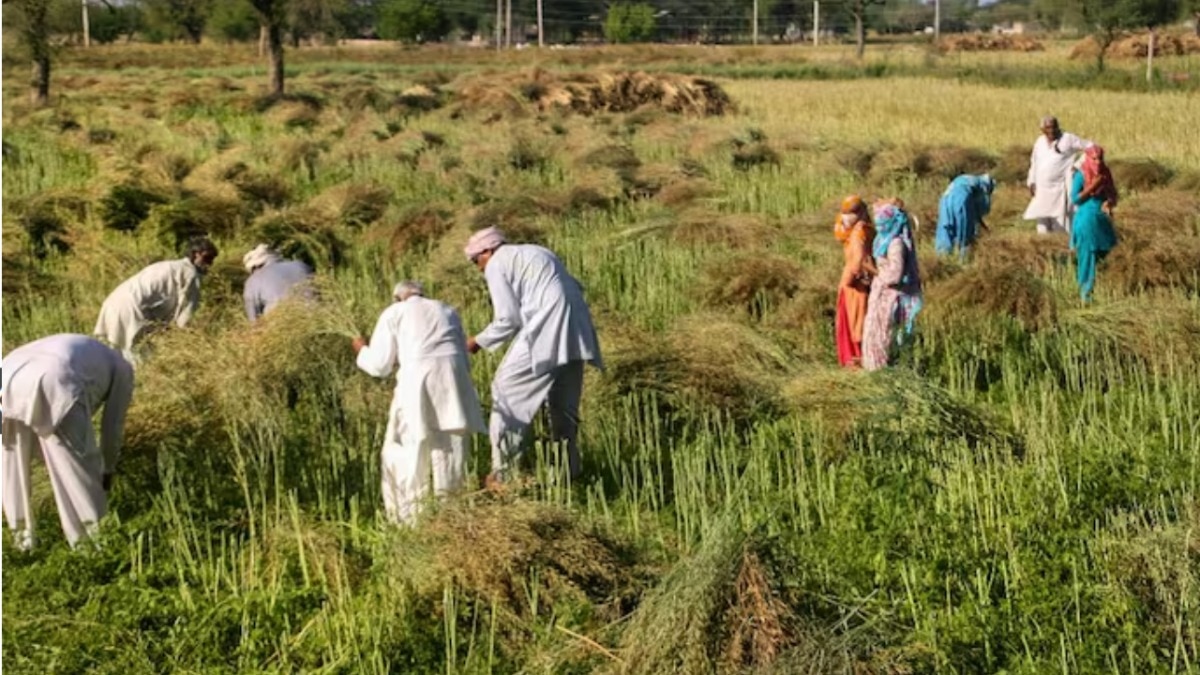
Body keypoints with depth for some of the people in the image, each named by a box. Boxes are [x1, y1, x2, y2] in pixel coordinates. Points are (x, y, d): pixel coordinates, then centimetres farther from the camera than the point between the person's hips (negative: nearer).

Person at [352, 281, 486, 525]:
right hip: (453, 375, 3)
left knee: (407, 453, 3)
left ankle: (409, 518, 2)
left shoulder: (393, 313, 16)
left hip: (418, 380, -3)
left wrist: (362, 351, 34)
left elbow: (380, 365, 14)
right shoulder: (447, 311, 27)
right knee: (450, 449, 9)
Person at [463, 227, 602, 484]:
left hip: (545, 334, -8)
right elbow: (575, 288, 20)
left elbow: (508, 319, -4)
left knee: (507, 389, 1)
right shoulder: (534, 253, 27)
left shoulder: (497, 265, 3)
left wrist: (479, 342, 9)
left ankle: (503, 470, -2)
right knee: (564, 405, 15)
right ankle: (569, 470, 16)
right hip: (576, 334, 8)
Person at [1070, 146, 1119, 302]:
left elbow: (1113, 195, 14)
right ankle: (1085, 292, 1)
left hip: (1102, 221, 5)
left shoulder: (1105, 174, 8)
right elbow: (1074, 199, -11)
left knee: (1104, 256, 5)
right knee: (1087, 258, -4)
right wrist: (1092, 187, -19)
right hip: (1086, 221, -5)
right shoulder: (1081, 175, -7)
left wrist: (1109, 202, -9)